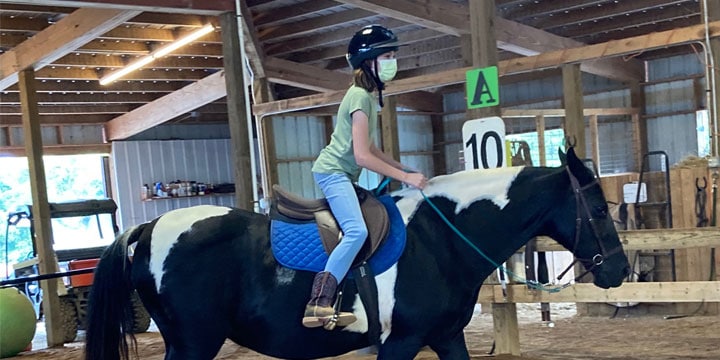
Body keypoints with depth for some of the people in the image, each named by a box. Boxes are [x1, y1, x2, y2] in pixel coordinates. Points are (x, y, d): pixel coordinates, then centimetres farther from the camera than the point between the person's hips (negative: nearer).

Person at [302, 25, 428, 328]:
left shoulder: (370, 95, 13)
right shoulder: (360, 97, -17)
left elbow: (368, 147, 19)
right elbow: (362, 156, -23)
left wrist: (402, 168, 14)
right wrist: (405, 176, -21)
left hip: (341, 174, 11)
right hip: (333, 171, -11)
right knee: (357, 231, -25)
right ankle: (319, 304, -27)